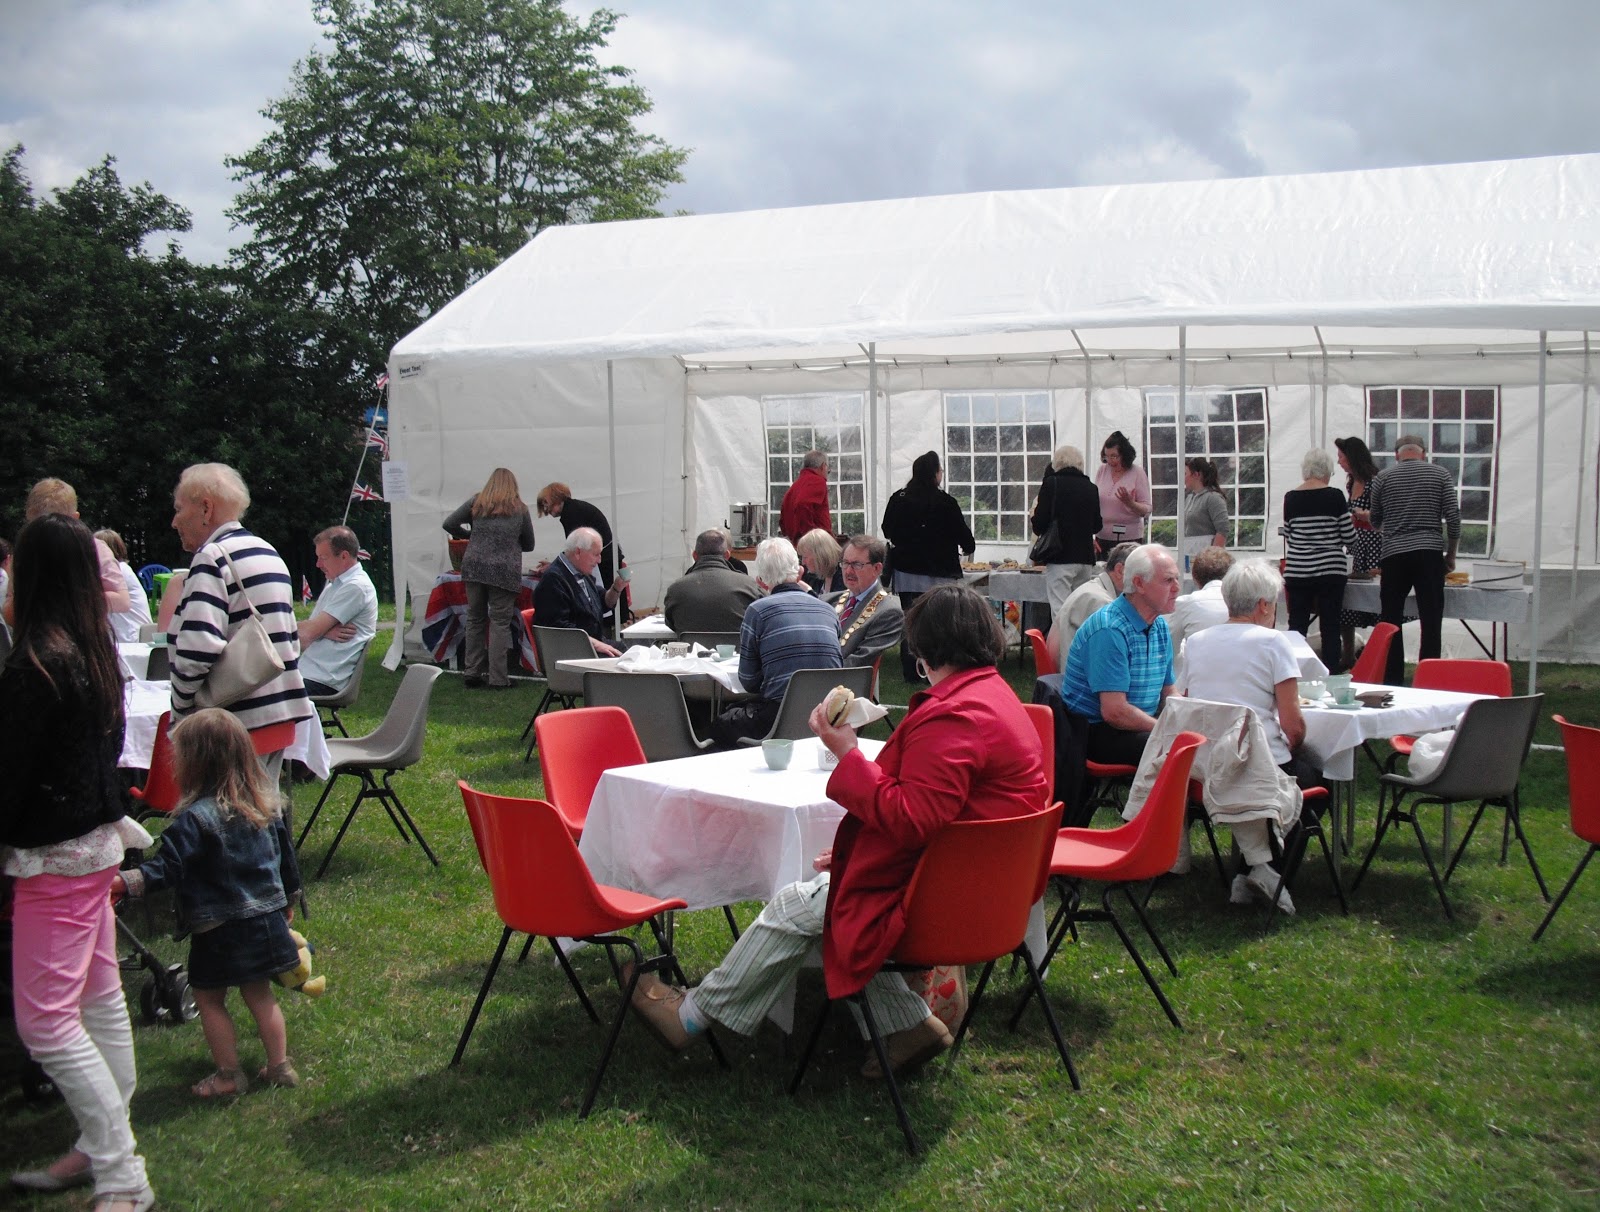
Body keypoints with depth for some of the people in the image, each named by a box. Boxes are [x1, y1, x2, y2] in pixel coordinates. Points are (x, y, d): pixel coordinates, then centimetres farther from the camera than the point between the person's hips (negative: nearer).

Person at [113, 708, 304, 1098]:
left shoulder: (195, 818, -19)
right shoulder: (266, 804, 2)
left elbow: (167, 867, -25)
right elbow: (286, 857, 12)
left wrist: (124, 883, -29)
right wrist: (286, 900, 25)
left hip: (218, 929, -6)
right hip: (266, 917, 6)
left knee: (210, 999, 11)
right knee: (260, 994, 19)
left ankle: (229, 1075, 17)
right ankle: (279, 1066, 22)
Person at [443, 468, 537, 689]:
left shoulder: (476, 503, 12)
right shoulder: (520, 509, 10)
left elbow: (449, 525, 11)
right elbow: (529, 544, 17)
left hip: (474, 567, 2)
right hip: (505, 571, -2)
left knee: (475, 619, 12)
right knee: (500, 623, 0)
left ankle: (473, 674, 15)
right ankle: (497, 679, -1)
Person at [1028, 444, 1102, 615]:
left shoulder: (1051, 483, -5)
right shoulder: (1091, 488, 8)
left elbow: (1039, 526, -7)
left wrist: (1032, 515, 14)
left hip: (1060, 557, -5)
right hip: (1085, 557, 5)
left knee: (1060, 609, -7)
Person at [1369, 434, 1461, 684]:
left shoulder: (1383, 477, 7)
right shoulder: (1440, 474, 6)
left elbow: (1375, 520, 15)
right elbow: (1453, 517, 1)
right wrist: (1451, 555, 11)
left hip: (1394, 554, 0)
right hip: (1430, 552, 0)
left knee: (1391, 621, 8)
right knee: (1431, 621, 1)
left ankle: (1393, 680, 8)